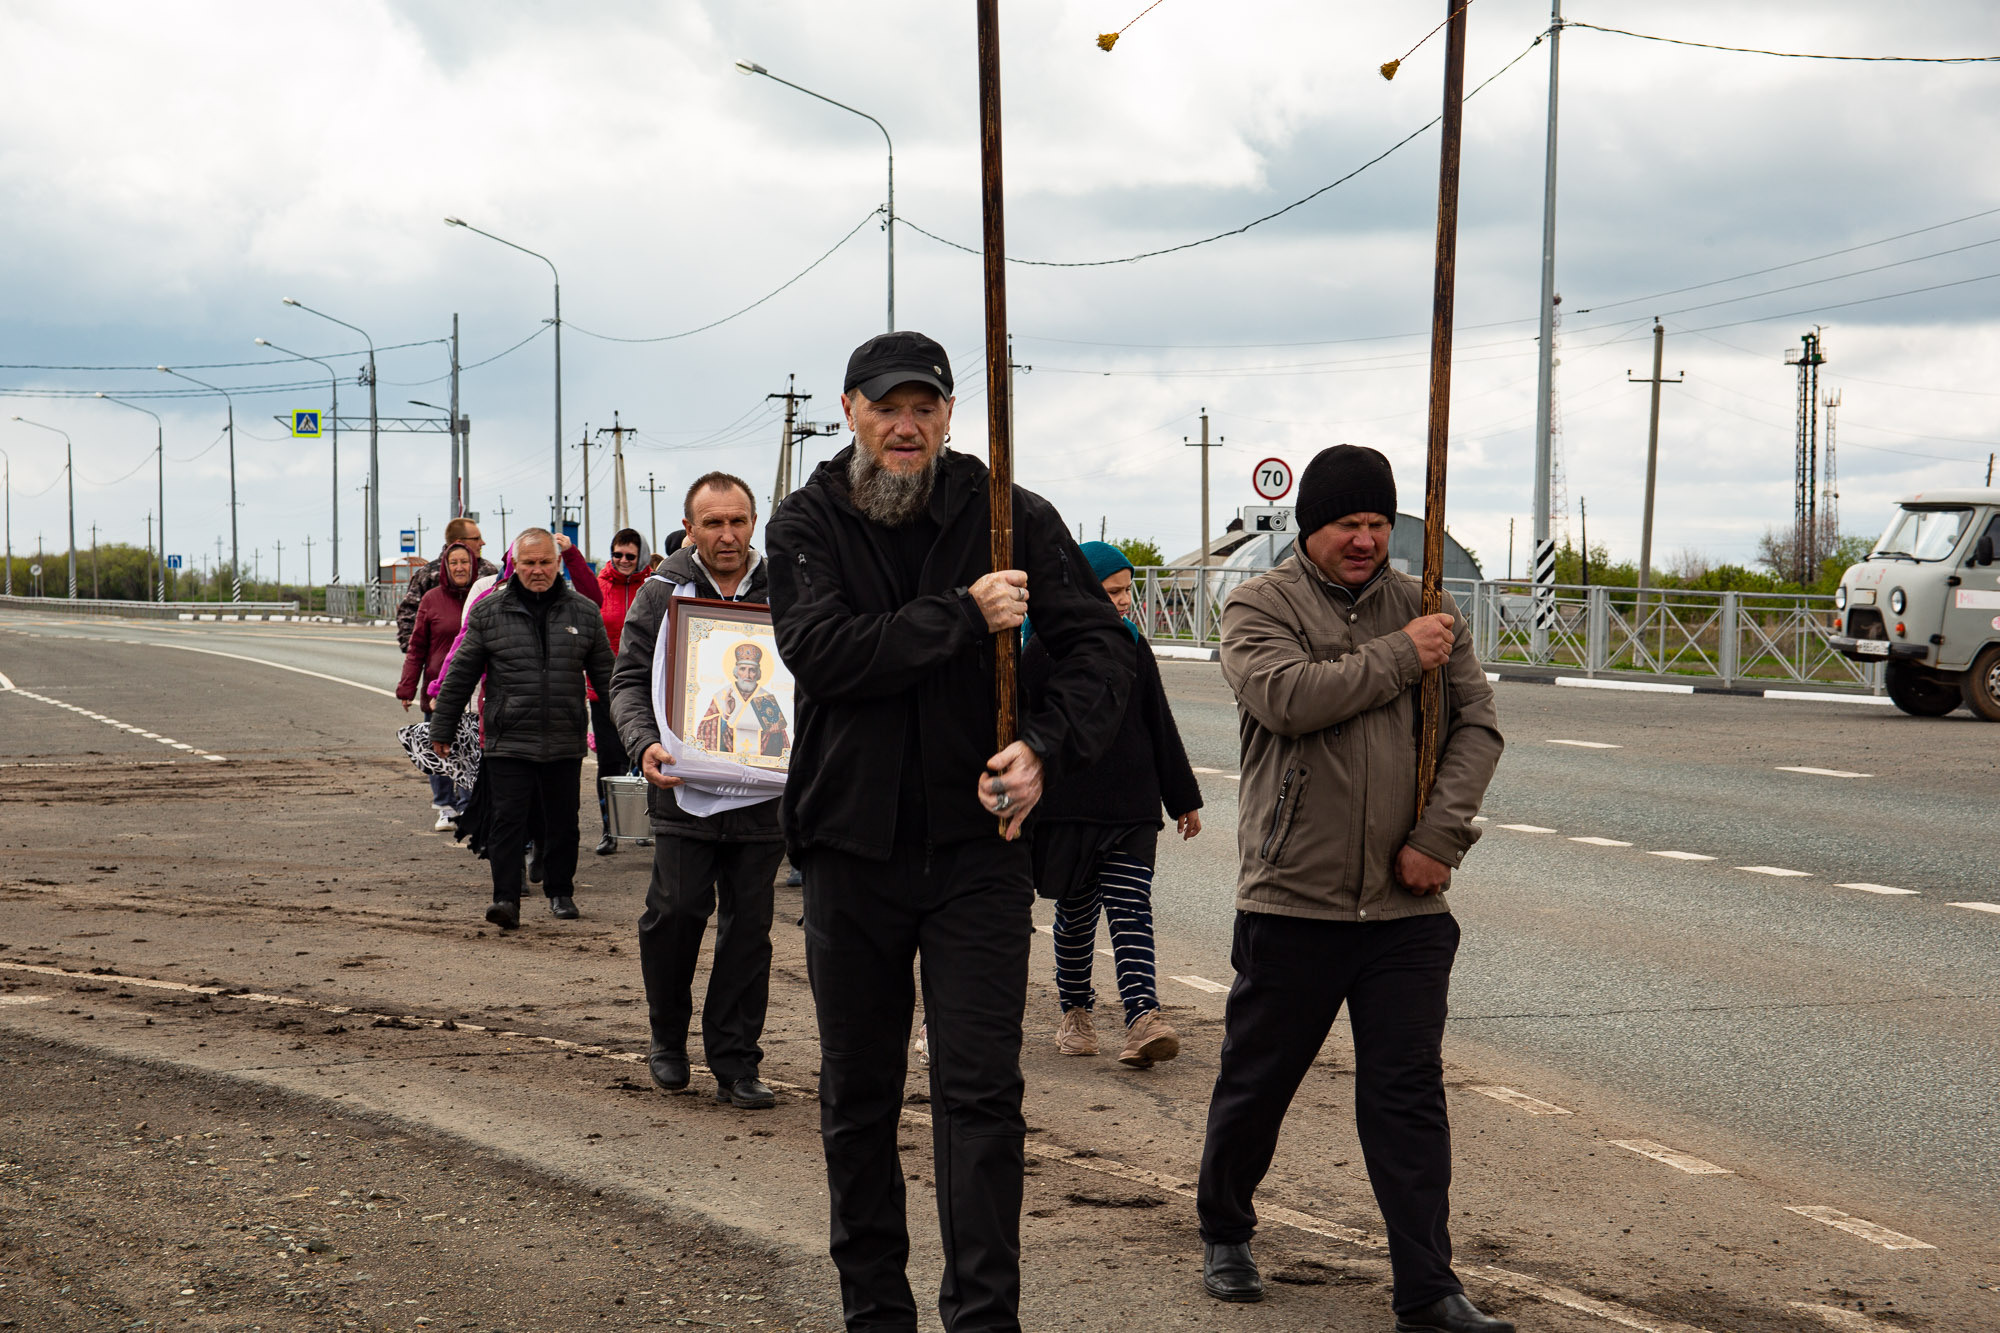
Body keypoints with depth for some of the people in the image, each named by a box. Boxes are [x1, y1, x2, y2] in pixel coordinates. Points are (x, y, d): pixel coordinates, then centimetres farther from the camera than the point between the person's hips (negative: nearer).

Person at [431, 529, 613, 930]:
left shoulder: (584, 612, 6)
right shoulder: (488, 612, 3)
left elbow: (605, 674, 13)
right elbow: (460, 675, 7)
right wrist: (441, 729, 8)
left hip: (565, 743, 2)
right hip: (507, 742, -1)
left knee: (562, 822, 10)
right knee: (508, 820, -7)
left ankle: (560, 892, 25)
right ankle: (506, 899, -5)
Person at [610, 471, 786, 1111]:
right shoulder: (662, 594, 5)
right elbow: (629, 681, 5)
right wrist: (644, 744, -13)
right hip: (684, 787, -1)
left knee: (749, 926, 4)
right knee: (676, 910, -5)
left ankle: (735, 1064, 12)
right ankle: (668, 1039, 19)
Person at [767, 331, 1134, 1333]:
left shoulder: (1011, 518, 1)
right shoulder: (808, 524, 1)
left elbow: (1098, 643, 0)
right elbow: (820, 650, -15)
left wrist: (1047, 747, -16)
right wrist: (964, 616, -19)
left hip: (977, 844, -1)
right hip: (850, 846, 1)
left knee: (981, 1092, -4)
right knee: (857, 1098, 11)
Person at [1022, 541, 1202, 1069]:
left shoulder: (1134, 648, 11)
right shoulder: (1046, 650, -2)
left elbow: (1160, 728, 17)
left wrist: (1183, 799, 19)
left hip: (1133, 807, 2)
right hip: (1065, 808, -2)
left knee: (1130, 910, -8)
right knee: (1075, 912, 7)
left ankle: (1142, 1019, -19)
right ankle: (1074, 1012, 24)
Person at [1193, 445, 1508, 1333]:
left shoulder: (1425, 610, 10)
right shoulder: (1258, 608, -1)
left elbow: (1477, 726, 5)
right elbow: (1289, 696, -20)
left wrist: (1439, 837, -7)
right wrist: (1401, 656, -14)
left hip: (1407, 907, 2)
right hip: (1292, 901, -2)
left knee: (1408, 1096, 2)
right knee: (1256, 1082, 11)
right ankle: (1224, 1235, 34)